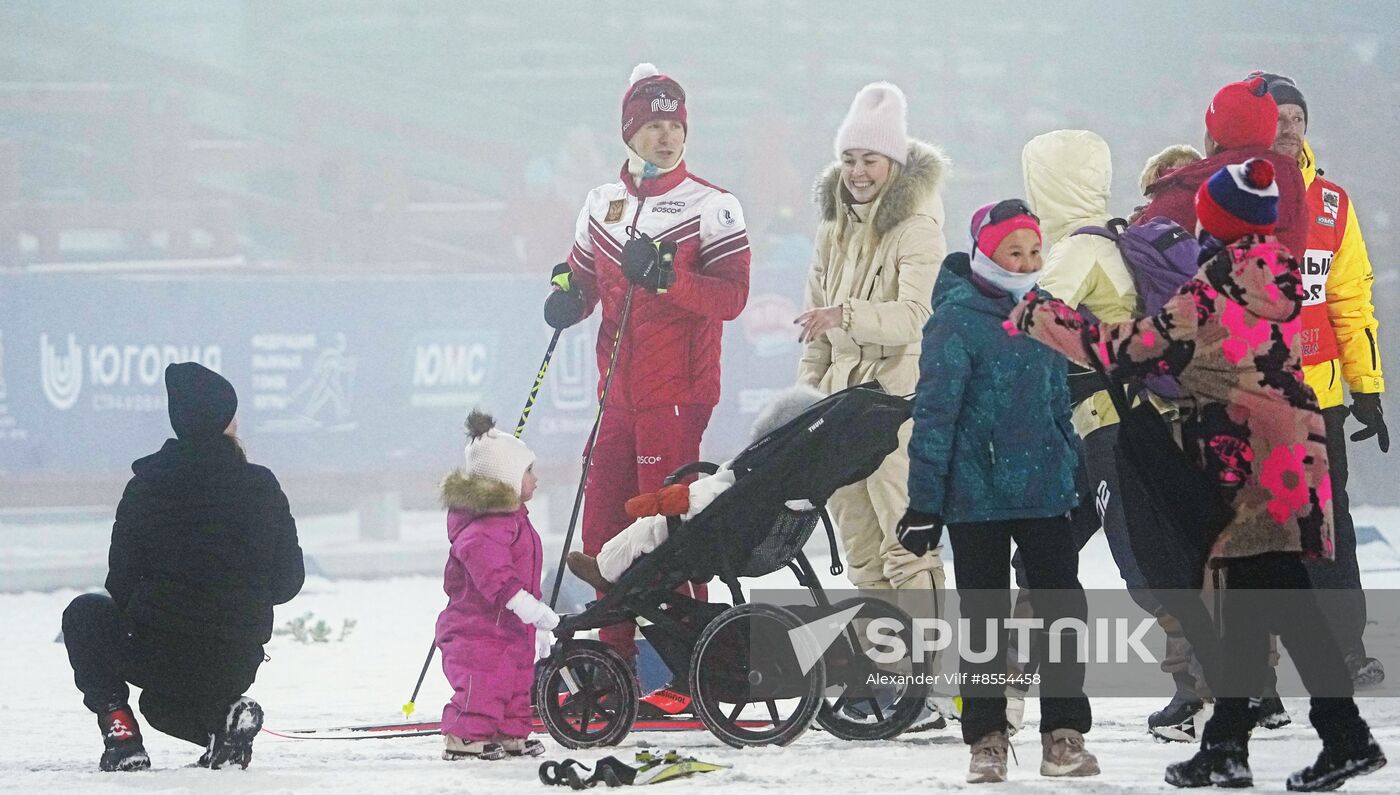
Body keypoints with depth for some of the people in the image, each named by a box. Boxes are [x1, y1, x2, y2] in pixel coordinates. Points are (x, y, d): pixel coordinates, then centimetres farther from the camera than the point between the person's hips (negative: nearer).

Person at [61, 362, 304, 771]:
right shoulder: (261, 486, -3)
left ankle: (118, 726, 8)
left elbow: (120, 584, -1)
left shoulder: (146, 487, -7)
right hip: (236, 668, 3)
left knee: (85, 613, 28)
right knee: (160, 703, 37)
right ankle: (226, 712, 2)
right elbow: (288, 580, 3)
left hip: (157, 656, -3)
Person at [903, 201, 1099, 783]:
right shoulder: (957, 319, -11)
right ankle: (987, 740, 14)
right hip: (977, 499, -4)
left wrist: (1076, 479, 19)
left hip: (1046, 493, 4)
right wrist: (924, 503, -13)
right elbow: (934, 413, -11)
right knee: (985, 619, 6)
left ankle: (1064, 734, 9)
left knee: (1063, 609, 1)